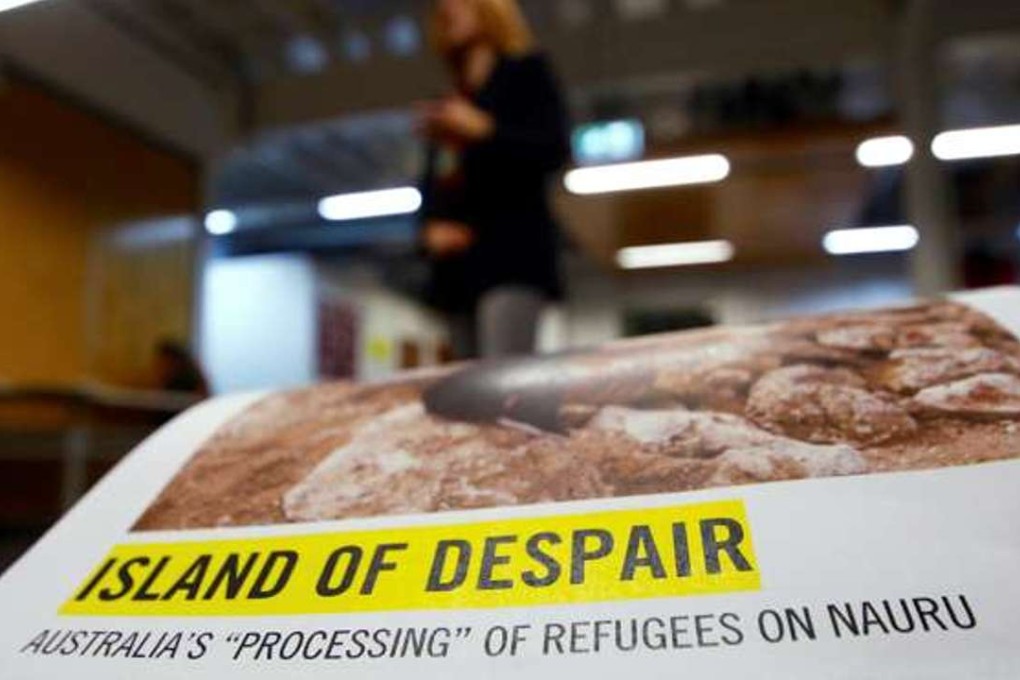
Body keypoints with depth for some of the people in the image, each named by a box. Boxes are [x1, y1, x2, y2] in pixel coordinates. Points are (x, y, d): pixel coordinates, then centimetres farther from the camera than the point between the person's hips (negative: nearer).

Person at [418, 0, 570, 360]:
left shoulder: (525, 70, 11)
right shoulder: (449, 102, 26)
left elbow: (555, 149, -3)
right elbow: (432, 187, 21)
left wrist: (481, 130, -14)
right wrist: (432, 227, 0)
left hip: (512, 250, -6)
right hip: (458, 262, 6)